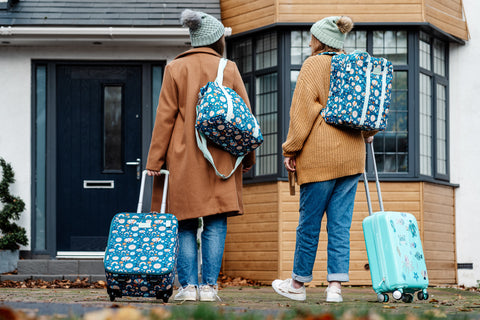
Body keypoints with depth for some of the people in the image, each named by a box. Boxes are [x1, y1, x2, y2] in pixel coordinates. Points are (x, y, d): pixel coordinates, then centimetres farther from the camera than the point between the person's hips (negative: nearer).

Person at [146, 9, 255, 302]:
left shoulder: (176, 69, 4)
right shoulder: (229, 69, 5)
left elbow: (165, 117, 0)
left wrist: (155, 160, 2)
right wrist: (248, 157, 14)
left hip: (183, 157, 0)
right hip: (221, 158, 0)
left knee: (185, 225, 4)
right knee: (216, 223, 2)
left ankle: (188, 285, -2)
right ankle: (209, 286, -3)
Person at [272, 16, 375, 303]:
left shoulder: (314, 64, -5)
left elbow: (303, 110, -9)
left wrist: (291, 150, -5)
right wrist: (366, 136, 37)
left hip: (320, 155, -6)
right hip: (351, 156, 6)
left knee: (310, 221, 4)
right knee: (341, 223, 4)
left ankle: (298, 283, 16)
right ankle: (336, 286, -1)